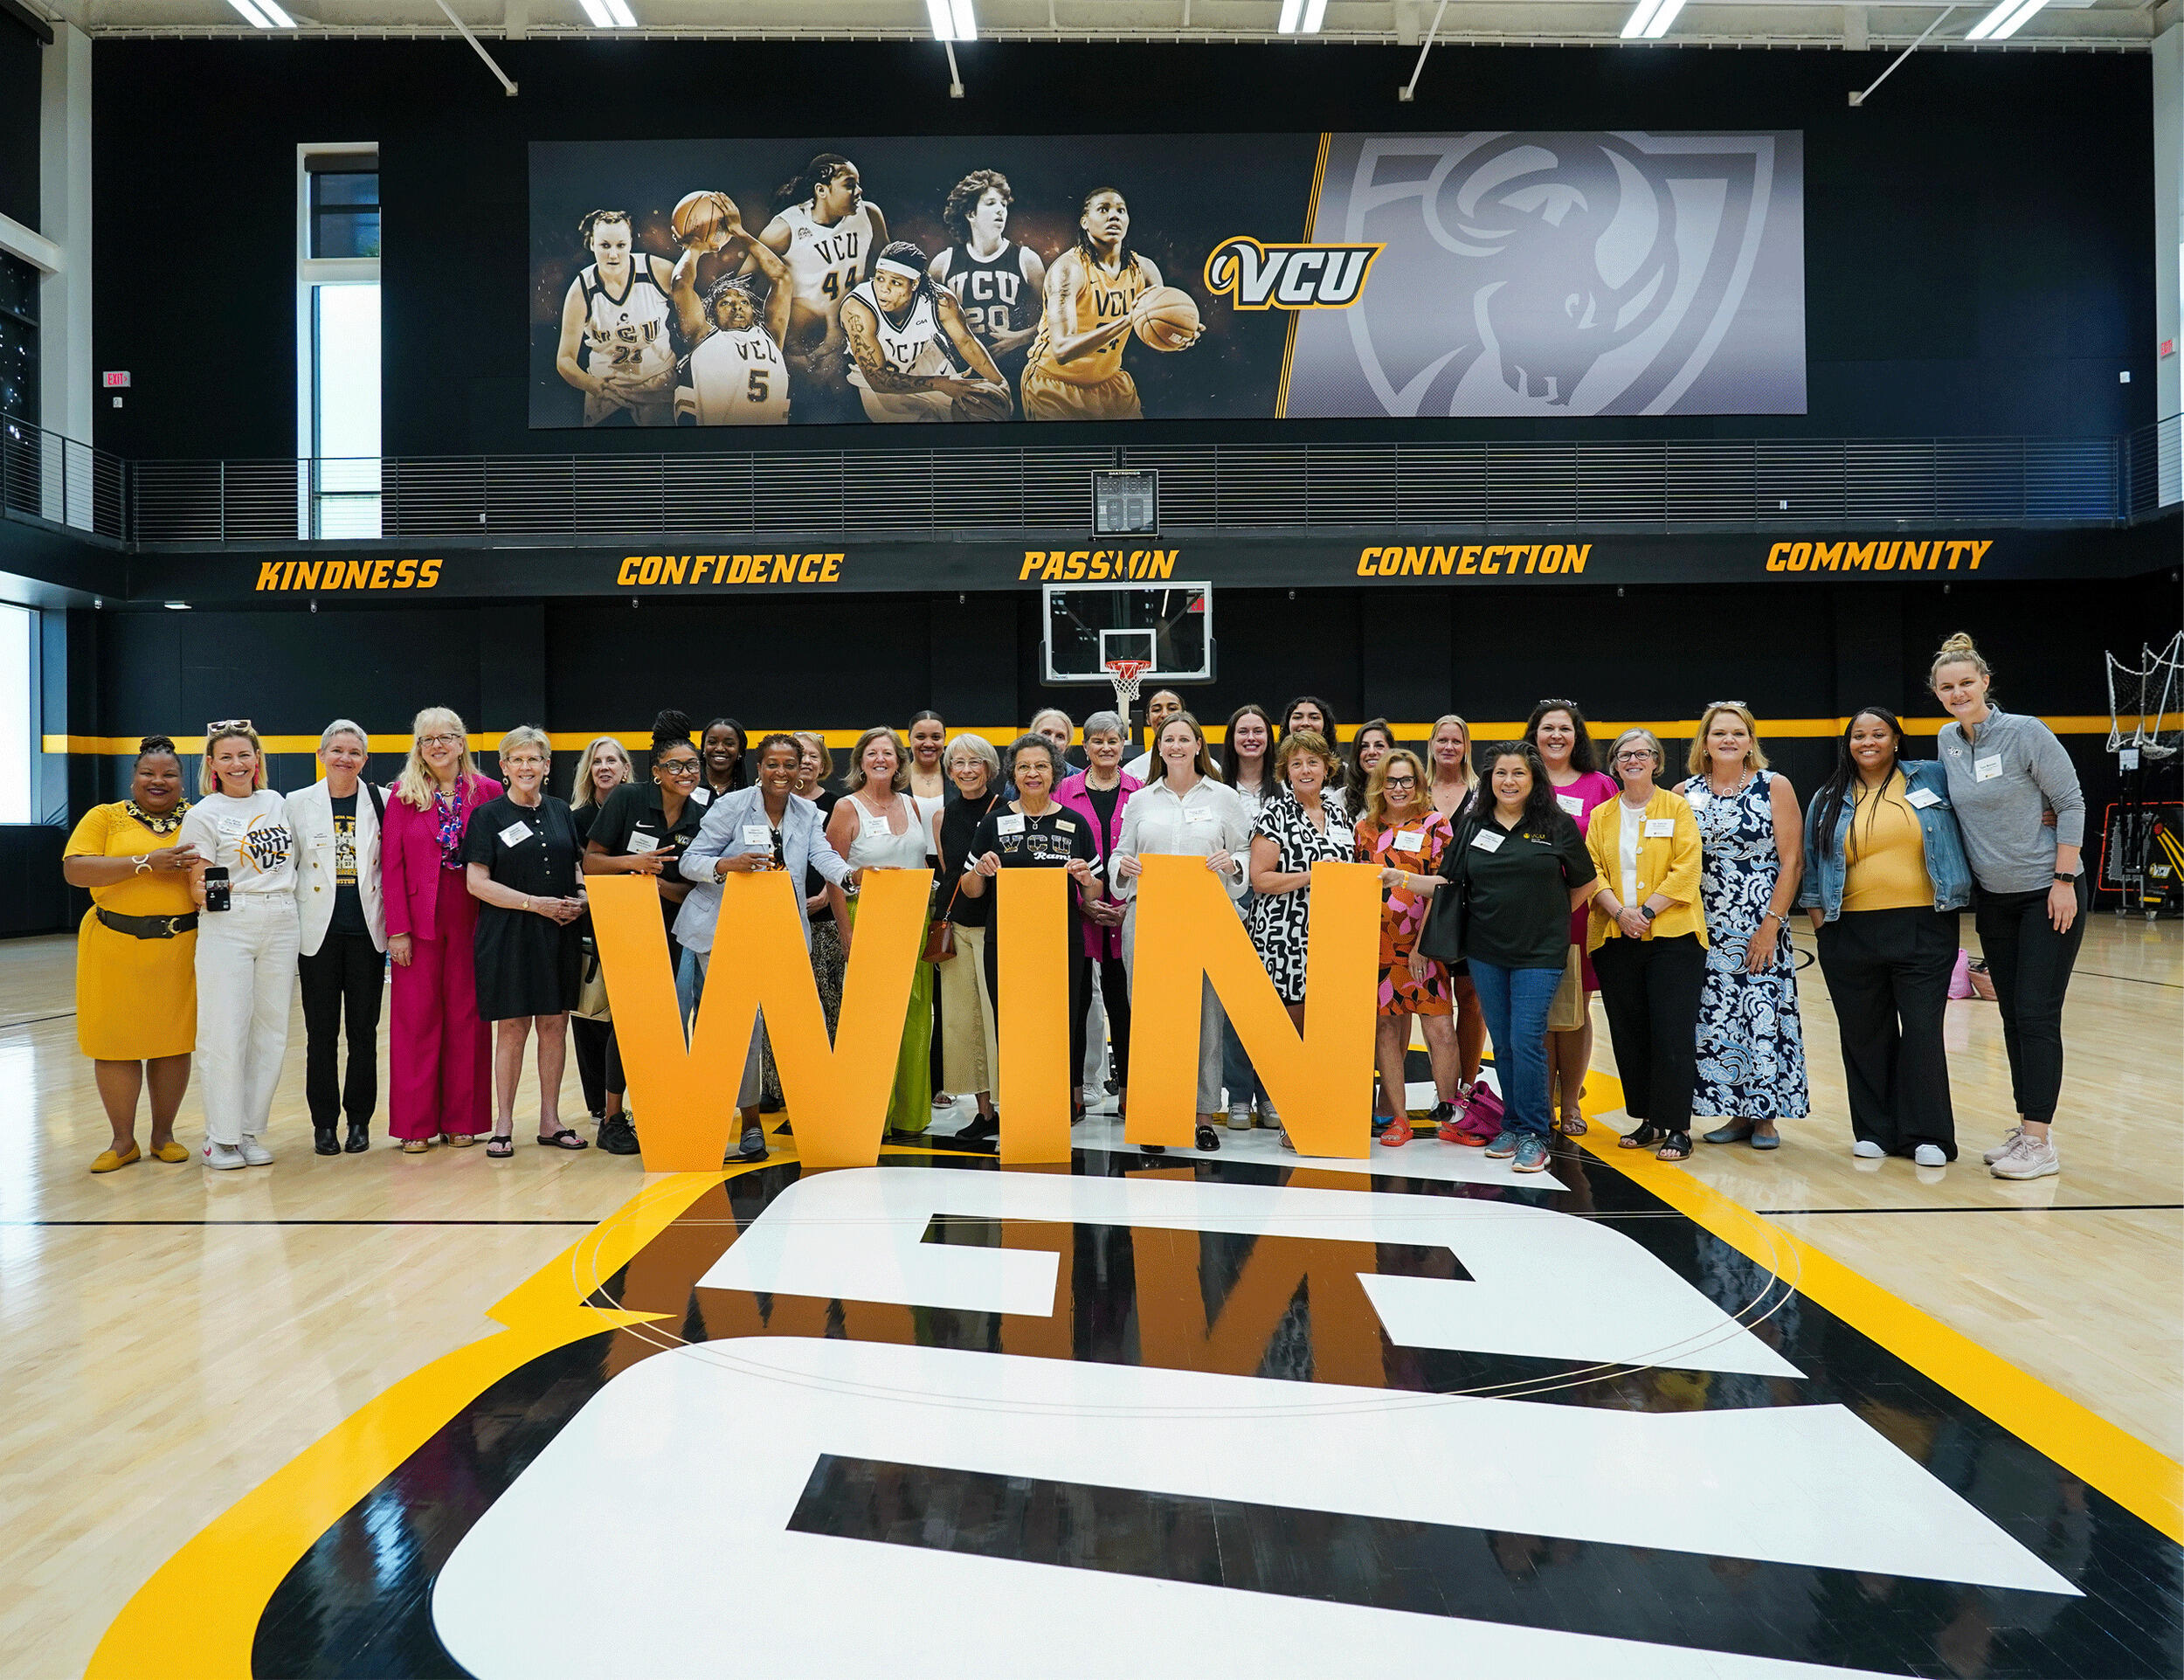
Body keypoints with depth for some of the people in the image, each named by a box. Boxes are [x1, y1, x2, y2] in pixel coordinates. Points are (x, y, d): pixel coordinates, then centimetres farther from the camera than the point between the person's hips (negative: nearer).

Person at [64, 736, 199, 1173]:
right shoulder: (105, 817, 4)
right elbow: (74, 870, -8)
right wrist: (146, 863, -15)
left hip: (180, 946, 1)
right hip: (115, 945, -1)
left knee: (173, 1041, 5)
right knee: (115, 1042, 3)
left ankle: (164, 1134, 19)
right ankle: (123, 1140, 15)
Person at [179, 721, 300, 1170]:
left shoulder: (276, 803, 12)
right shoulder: (203, 814, 0)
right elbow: (198, 888, -3)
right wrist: (208, 892, -24)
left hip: (280, 926, 4)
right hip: (226, 927, -4)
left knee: (271, 1031, 5)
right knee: (226, 1031, -6)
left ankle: (250, 1131, 14)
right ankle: (221, 1136, 5)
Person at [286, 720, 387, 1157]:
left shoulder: (381, 802, 4)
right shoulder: (298, 803, 4)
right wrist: (289, 921, 2)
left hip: (367, 931, 0)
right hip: (319, 932, 0)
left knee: (363, 1029, 4)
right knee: (321, 1031, 4)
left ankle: (359, 1119, 14)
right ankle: (324, 1121, 13)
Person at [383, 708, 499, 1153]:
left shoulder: (488, 792, 3)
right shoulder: (404, 794, 3)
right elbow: (391, 865, 0)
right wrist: (397, 929, -7)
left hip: (470, 920, 0)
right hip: (419, 921, 0)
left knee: (466, 1016, 5)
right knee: (416, 1019, 3)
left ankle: (462, 1120, 15)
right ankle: (415, 1125, 11)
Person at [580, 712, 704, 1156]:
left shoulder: (701, 819, 0)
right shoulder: (627, 799, -9)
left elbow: (693, 890, 1)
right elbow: (589, 863, -8)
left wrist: (658, 882, -18)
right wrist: (633, 861, -24)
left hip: (668, 931, 4)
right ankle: (612, 1119, 3)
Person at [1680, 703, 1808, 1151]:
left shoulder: (1774, 786, -1)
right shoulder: (1686, 794, 7)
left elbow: (1792, 861, -5)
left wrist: (1771, 925, -11)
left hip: (1762, 924, -3)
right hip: (1708, 927, 3)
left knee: (1763, 1012, -4)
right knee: (1717, 1016, 2)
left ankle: (1766, 1115, 9)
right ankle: (1737, 1114, 14)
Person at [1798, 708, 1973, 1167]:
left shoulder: (1933, 779, 6)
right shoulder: (1828, 801, 11)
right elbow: (1811, 868, 13)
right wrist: (1819, 920, 5)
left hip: (1923, 931, -2)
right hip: (1851, 935, 2)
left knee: (1922, 1031, -3)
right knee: (1864, 1035, 6)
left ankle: (1928, 1135, 7)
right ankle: (1874, 1131, 18)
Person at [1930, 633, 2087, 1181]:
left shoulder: (2026, 733, -13)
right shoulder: (1947, 740, 4)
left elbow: (2071, 803, -10)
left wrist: (2064, 879, -14)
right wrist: (1963, 881, 10)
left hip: (2050, 893, -6)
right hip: (1994, 898, 6)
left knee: (2037, 1014, -8)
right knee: (2013, 1016, 9)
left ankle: (2039, 1144, -5)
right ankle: (2025, 1129, 17)